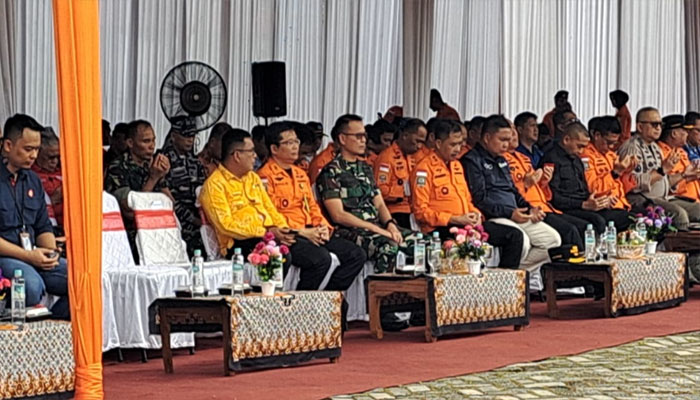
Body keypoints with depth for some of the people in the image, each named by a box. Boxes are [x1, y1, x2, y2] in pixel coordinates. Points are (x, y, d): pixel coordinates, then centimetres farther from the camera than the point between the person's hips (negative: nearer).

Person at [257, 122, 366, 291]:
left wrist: (323, 227, 3)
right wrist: (302, 232, -17)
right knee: (320, 258, -34)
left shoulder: (300, 174, 24)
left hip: (311, 232, 9)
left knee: (357, 255, -5)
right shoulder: (266, 176, -5)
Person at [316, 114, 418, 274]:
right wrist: (376, 229, -16)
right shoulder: (331, 172, -4)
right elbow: (338, 215, -12)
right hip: (349, 231, -8)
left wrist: (390, 224, -4)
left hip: (376, 226, 8)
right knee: (388, 245, -34)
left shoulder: (365, 168, 21)